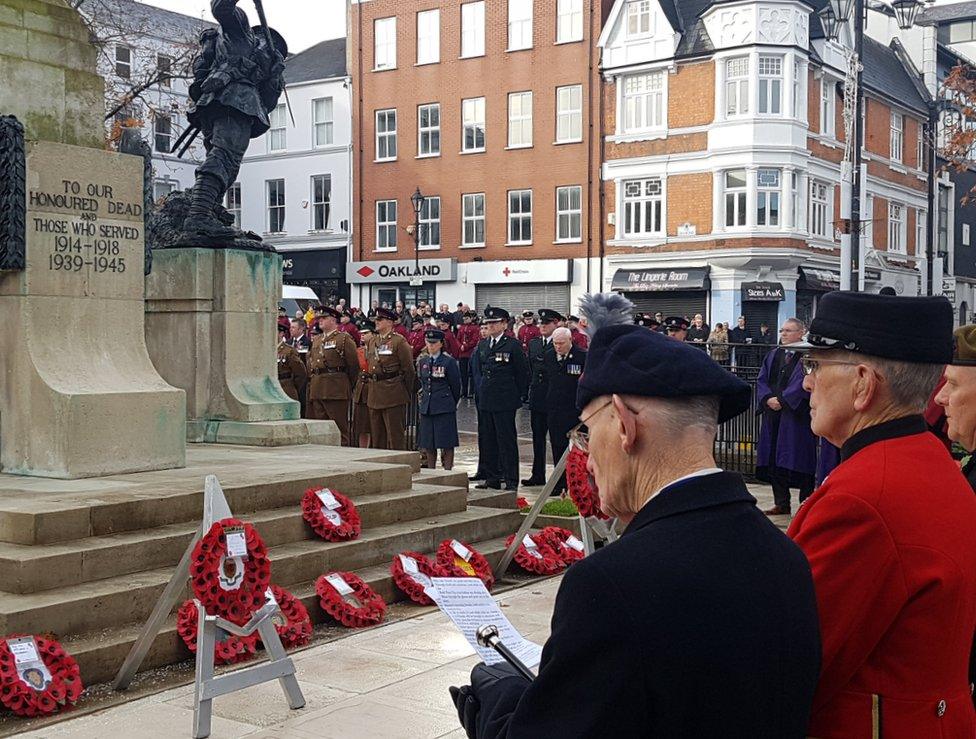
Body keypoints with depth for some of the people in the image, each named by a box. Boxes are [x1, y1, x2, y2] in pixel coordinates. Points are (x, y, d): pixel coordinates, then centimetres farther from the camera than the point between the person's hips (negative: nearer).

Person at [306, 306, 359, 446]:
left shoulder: (344, 339, -4)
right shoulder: (316, 340, 18)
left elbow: (354, 365, -4)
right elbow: (310, 363, 24)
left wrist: (348, 386, 0)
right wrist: (312, 385, 15)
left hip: (336, 390, -7)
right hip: (317, 390, 7)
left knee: (340, 426, -5)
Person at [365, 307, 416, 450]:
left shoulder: (399, 341, -7)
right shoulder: (372, 341, 14)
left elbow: (409, 369, -7)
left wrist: (407, 393, -6)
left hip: (393, 393, -7)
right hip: (374, 394, 7)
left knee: (395, 433, -3)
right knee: (376, 433, 12)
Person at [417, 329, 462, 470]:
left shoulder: (449, 361, -6)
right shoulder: (422, 361, 9)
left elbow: (456, 385, 0)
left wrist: (452, 403, 8)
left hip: (445, 407, -5)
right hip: (426, 407, 5)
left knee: (447, 443, -4)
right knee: (428, 443, 8)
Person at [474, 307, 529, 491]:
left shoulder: (513, 344, -6)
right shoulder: (482, 345, 13)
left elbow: (523, 372, -4)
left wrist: (518, 394, -3)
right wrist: (483, 390, 16)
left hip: (505, 401, -6)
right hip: (485, 400, 6)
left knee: (507, 440, -4)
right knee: (487, 440, 9)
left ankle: (511, 480, 1)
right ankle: (492, 478, 18)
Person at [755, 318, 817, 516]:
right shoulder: (773, 355, 15)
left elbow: (803, 383, -15)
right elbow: (762, 380, 10)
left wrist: (782, 400, -16)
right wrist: (768, 398, -8)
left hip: (797, 414, -6)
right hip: (773, 413, 7)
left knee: (798, 458, -4)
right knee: (774, 458, 7)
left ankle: (806, 504, 5)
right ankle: (781, 503, 14)